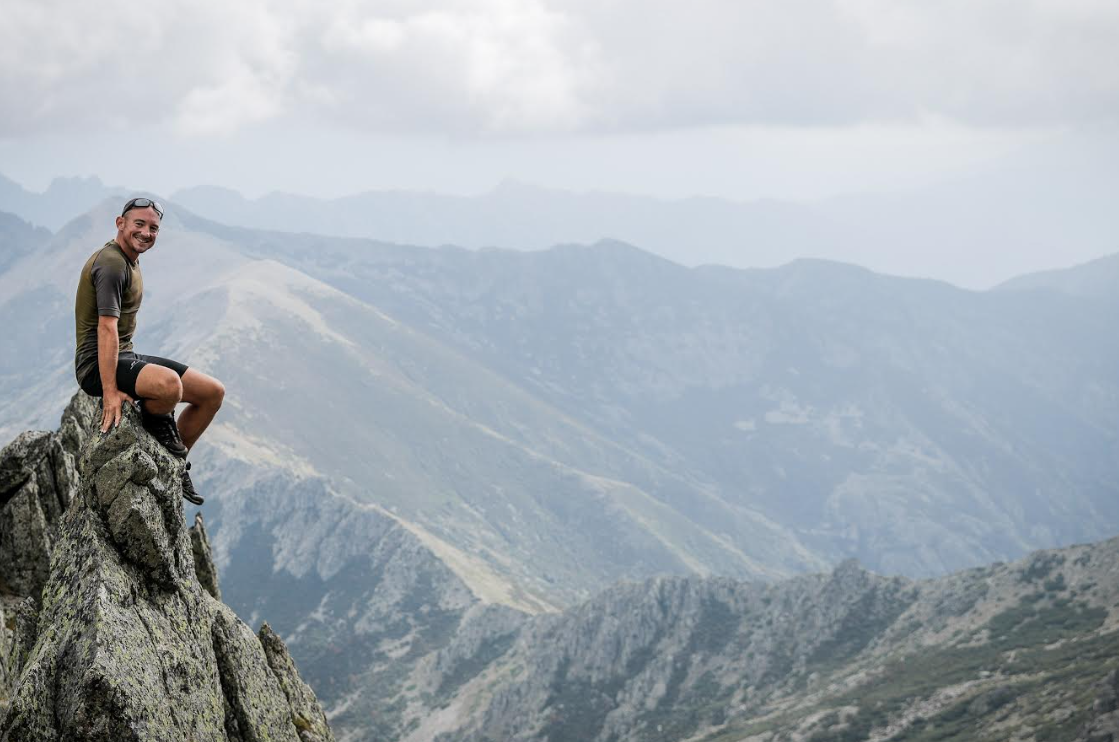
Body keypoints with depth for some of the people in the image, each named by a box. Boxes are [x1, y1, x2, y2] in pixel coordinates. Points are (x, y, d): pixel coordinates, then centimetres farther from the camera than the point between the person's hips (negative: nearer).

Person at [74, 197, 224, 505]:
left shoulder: (130, 260, 17)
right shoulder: (111, 263, -17)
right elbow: (107, 328, -25)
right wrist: (110, 391, -30)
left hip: (127, 358, 11)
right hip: (98, 365, -11)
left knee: (214, 392, 6)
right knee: (169, 384, -40)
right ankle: (156, 423, -6)